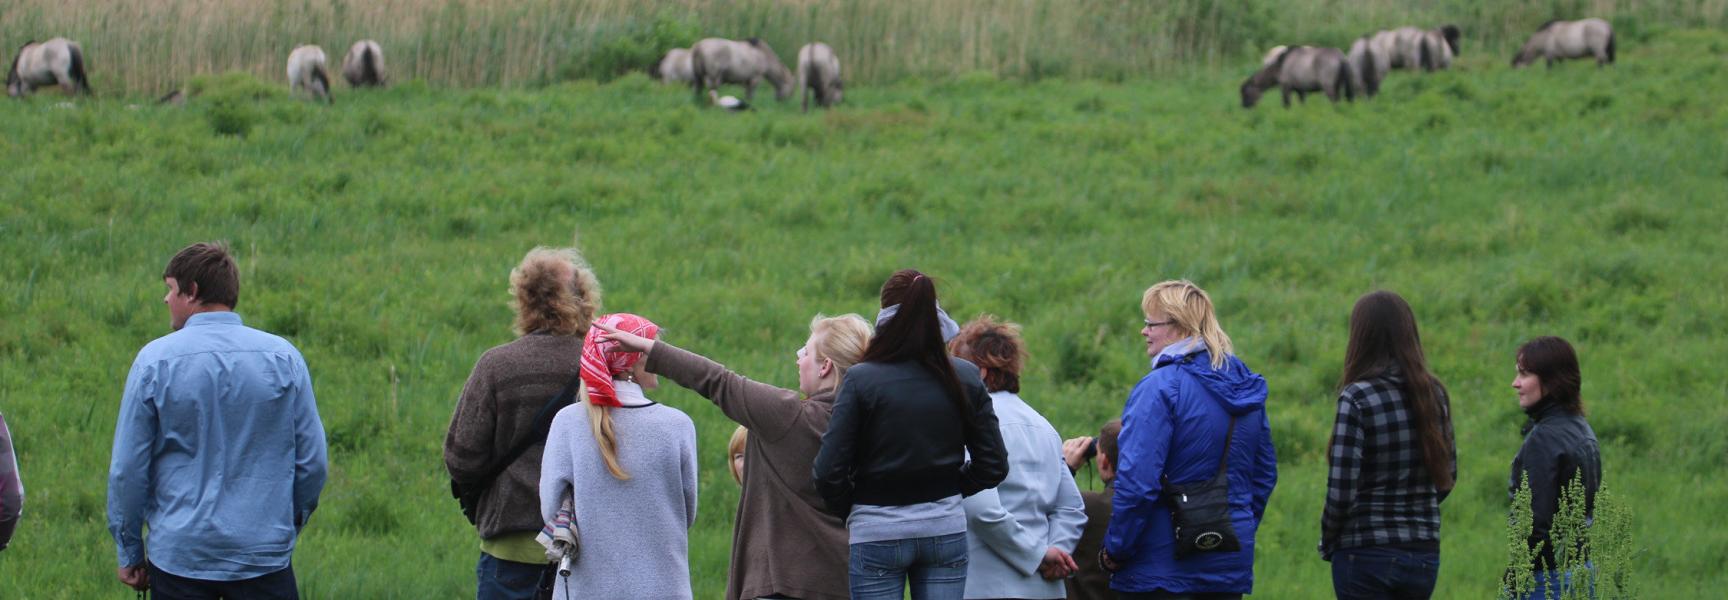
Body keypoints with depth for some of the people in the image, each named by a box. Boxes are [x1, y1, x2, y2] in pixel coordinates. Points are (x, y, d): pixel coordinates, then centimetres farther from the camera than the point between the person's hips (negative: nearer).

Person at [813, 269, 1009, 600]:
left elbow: (829, 470, -12)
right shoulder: (965, 378, -1)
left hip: (877, 534, -3)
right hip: (946, 528, 3)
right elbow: (993, 466, 3)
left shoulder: (861, 380, -11)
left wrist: (848, 509, 6)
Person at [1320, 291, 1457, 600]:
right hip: (1424, 554, 6)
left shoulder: (1357, 397, -13)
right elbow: (1448, 476, 13)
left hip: (1366, 553, -6)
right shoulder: (1434, 395, 5)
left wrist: (1327, 543, 1)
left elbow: (1341, 490, -15)